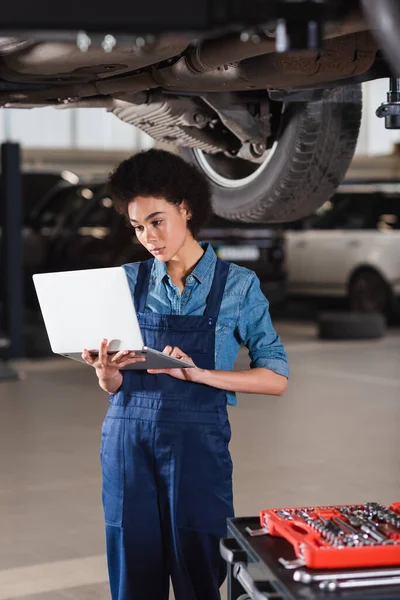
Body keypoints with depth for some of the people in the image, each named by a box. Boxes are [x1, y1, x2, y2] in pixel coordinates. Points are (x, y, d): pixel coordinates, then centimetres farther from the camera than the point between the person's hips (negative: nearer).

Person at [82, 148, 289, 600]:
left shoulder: (238, 286, -2)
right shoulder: (129, 281, 7)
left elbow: (276, 379, -6)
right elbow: (113, 386, 9)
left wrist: (199, 373, -18)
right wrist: (106, 372, -15)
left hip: (197, 443, -2)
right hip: (128, 439, 2)